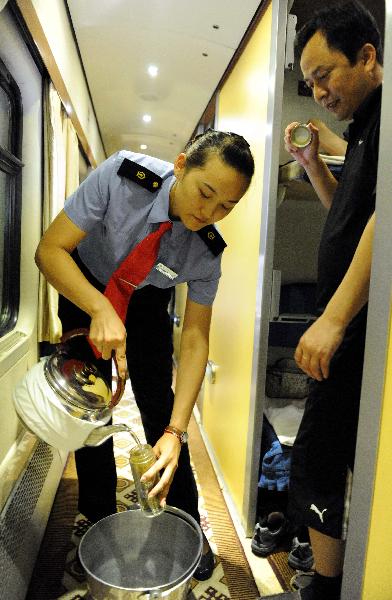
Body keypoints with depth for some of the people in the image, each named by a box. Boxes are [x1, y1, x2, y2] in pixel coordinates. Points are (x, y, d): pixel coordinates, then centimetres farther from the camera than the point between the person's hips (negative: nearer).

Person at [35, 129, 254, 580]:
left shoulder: (208, 251, -26)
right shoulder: (121, 176, -32)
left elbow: (195, 340, -23)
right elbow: (50, 249, -28)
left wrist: (176, 432, -31)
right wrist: (101, 311, -44)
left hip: (146, 305, 1)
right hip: (83, 290, 0)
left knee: (160, 409, -4)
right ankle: (99, 522, 22)